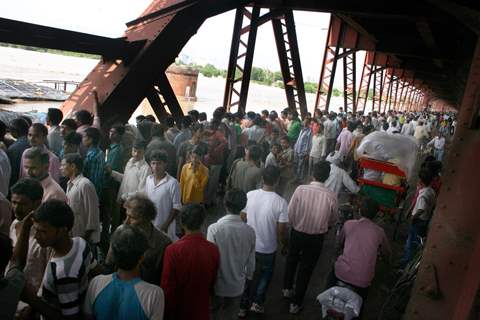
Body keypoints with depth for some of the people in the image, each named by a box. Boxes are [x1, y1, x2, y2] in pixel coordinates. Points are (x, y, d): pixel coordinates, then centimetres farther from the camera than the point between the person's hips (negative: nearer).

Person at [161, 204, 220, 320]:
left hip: (178, 310, -2)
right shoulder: (213, 250, -17)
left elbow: (167, 286, -18)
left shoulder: (172, 250, -26)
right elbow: (212, 282, -1)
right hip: (201, 309, 2)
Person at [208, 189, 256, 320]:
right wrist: (249, 275, 18)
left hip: (218, 283, -2)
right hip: (237, 284, 2)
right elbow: (250, 260, -2)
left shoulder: (214, 229, -24)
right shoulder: (250, 231, -15)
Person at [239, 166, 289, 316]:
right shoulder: (281, 202, -23)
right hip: (268, 249, -3)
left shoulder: (249, 195, -13)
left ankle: (243, 306, 34)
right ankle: (257, 302, 31)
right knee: (265, 275, 25)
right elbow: (281, 230, -16)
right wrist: (284, 245, 3)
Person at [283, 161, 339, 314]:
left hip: (297, 233, 1)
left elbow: (290, 213, -13)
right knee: (306, 269, 18)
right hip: (316, 238, 0)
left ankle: (287, 288, 49)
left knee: (291, 260, 29)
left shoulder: (300, 189, -22)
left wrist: (296, 225, 8)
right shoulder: (331, 196, -20)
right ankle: (296, 303, 33)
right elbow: (333, 220, -3)